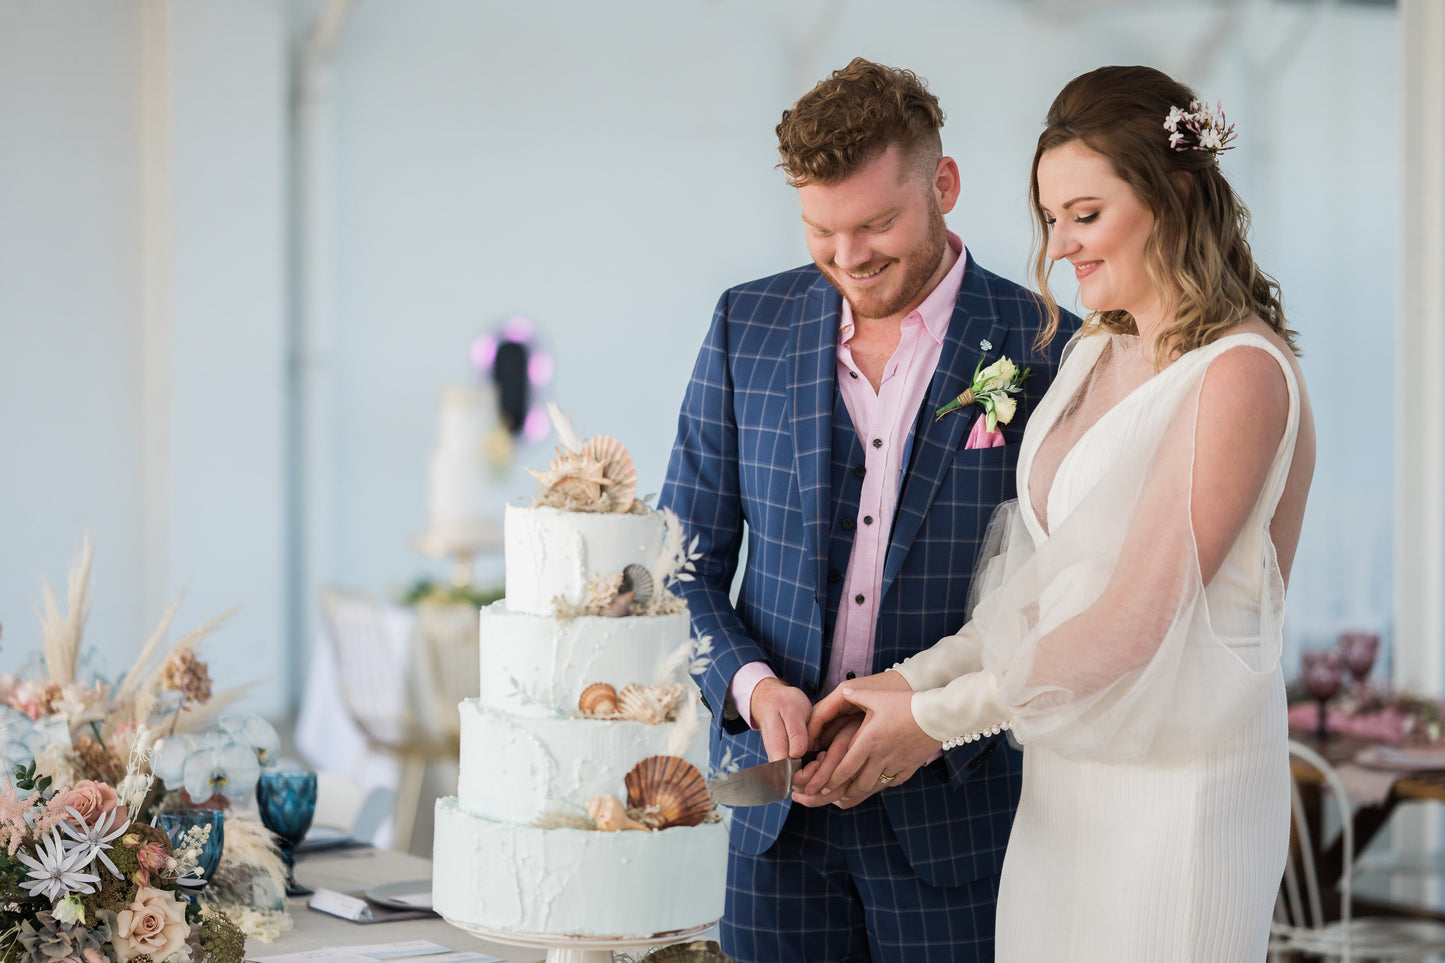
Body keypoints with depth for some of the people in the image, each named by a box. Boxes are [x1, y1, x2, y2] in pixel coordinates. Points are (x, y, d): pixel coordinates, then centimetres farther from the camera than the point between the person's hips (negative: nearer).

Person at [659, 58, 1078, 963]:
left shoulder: (1046, 350, -6)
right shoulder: (749, 324, 4)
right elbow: (686, 557, 7)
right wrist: (750, 683, -11)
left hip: (955, 809, -2)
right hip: (775, 808, 3)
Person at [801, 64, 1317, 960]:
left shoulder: (1243, 374, -15)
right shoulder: (1093, 355, 11)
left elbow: (1134, 622, -17)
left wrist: (938, 716, -11)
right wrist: (915, 678, -2)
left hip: (1179, 788, -7)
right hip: (1062, 778, 7)